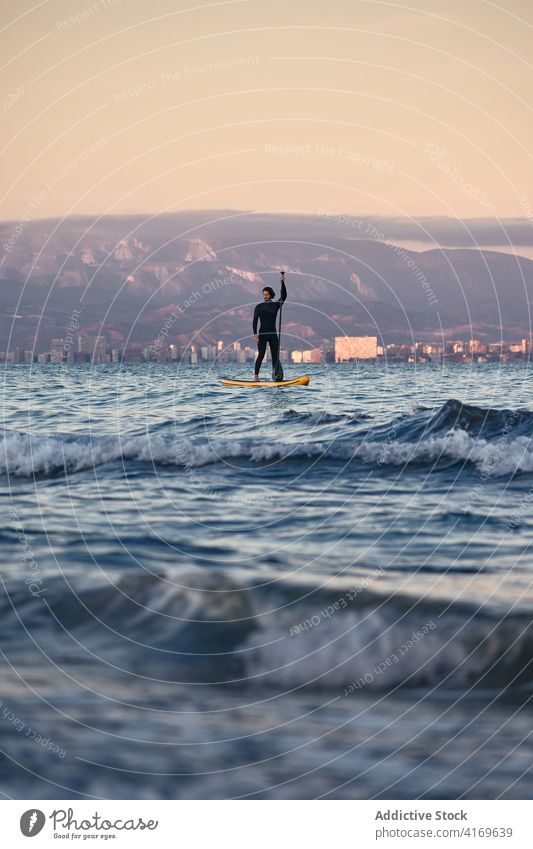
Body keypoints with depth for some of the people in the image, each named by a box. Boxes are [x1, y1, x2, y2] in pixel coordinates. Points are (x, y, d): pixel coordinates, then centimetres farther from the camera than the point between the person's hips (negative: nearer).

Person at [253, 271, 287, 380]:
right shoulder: (259, 307, 2)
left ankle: (276, 375, 0)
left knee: (275, 355, -1)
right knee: (261, 355, -9)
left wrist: (282, 283, -18)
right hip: (262, 334, -3)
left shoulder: (276, 305, 8)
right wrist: (255, 334, -14)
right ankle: (256, 375, -6)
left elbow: (283, 296, -7)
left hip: (273, 334, 3)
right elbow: (255, 321, -3)